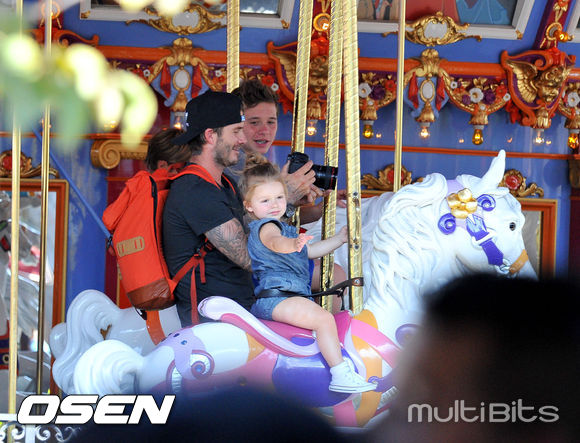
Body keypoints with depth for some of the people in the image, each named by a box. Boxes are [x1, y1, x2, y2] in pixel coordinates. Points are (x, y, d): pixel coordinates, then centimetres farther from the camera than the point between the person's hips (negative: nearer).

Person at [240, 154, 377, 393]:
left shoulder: (283, 227, 23)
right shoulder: (265, 227, -11)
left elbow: (309, 251, 35)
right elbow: (274, 242, -36)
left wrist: (339, 239, 32)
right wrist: (292, 244, -57)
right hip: (274, 297, -11)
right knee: (324, 318, -26)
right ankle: (341, 376, -31)